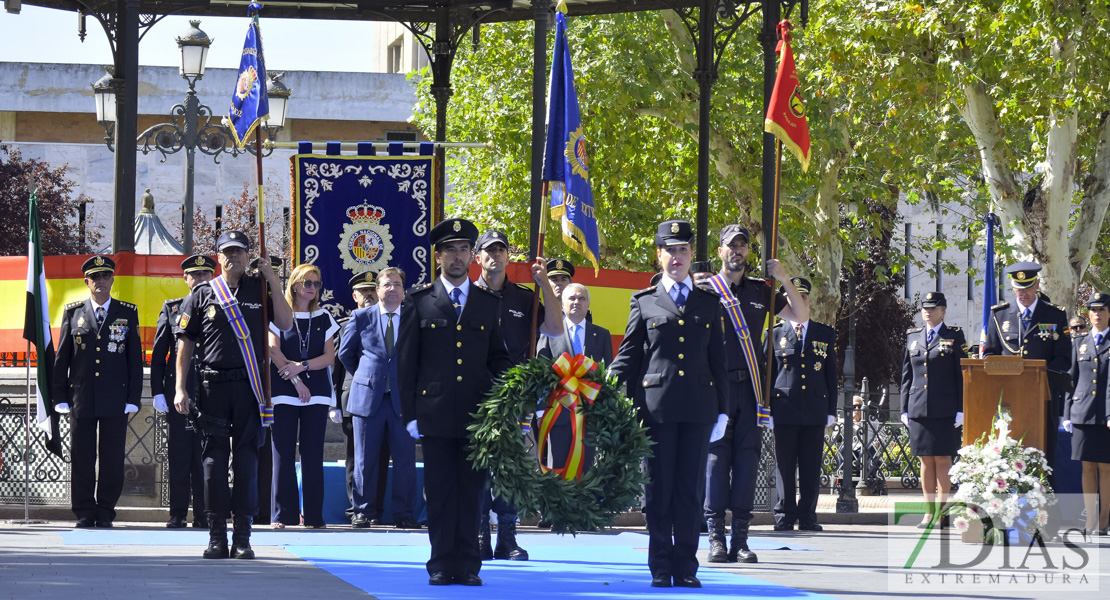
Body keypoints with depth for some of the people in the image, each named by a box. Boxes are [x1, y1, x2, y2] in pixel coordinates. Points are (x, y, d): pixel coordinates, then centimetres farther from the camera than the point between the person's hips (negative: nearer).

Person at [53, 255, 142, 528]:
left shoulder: (127, 313, 8)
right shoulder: (73, 312, 9)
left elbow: (135, 358, 7)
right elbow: (61, 358, 9)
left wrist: (133, 398, -1)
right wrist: (60, 397, 3)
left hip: (115, 399, 0)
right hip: (81, 398, 0)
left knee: (112, 458, -1)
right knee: (82, 457, 1)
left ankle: (105, 512, 8)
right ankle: (84, 513, 8)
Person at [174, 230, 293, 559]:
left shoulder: (259, 290, 10)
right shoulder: (201, 295, 8)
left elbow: (285, 323, 1)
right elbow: (185, 343, 8)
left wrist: (274, 284, -4)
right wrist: (180, 388, 1)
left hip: (249, 385, 0)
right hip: (213, 385, 0)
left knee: (247, 458, 0)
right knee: (215, 458, 0)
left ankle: (242, 536, 2)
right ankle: (217, 536, 3)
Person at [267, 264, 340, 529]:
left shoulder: (323, 318, 12)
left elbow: (329, 357, 5)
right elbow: (274, 350, -3)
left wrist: (302, 366, -10)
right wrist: (295, 381, -10)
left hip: (316, 392, 2)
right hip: (284, 392, -2)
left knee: (312, 454, -1)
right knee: (283, 452, -5)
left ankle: (313, 514, 2)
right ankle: (282, 514, -3)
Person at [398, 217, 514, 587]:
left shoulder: (489, 304, 12)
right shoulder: (420, 303, 6)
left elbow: (499, 358, 14)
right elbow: (406, 361, 5)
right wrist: (409, 413, -1)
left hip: (478, 414, 1)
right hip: (435, 413, -1)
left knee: (471, 490, 1)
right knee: (440, 490, 0)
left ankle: (468, 565, 5)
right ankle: (442, 565, 5)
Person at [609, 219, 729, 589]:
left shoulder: (709, 304, 13)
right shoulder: (644, 302, 9)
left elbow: (718, 361, 14)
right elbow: (627, 357, 7)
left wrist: (722, 411, 9)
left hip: (698, 407, 1)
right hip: (656, 403, -1)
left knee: (689, 489, 2)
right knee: (659, 489, 1)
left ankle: (686, 568, 7)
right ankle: (660, 569, 6)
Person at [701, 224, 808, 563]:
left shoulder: (761, 291, 14)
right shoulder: (706, 288, 4)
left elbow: (801, 316, 15)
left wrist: (784, 279, 2)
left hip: (751, 386, 3)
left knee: (747, 458, 1)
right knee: (717, 457, -5)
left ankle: (741, 539, 4)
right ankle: (716, 538, -2)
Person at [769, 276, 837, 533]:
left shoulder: (826, 334, 13)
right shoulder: (776, 333, 8)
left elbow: (831, 375, 13)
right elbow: (767, 373, 7)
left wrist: (831, 410, 6)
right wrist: (767, 409, 1)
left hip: (815, 411, 1)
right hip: (785, 410, -1)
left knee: (811, 467, 1)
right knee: (785, 466, -1)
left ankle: (807, 516, 7)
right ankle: (785, 516, 4)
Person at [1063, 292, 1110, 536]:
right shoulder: (1079, 344, 14)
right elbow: (1072, 380, 15)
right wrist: (1067, 414, 8)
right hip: (1083, 413, 3)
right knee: (1087, 467, 3)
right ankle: (1090, 521, 7)